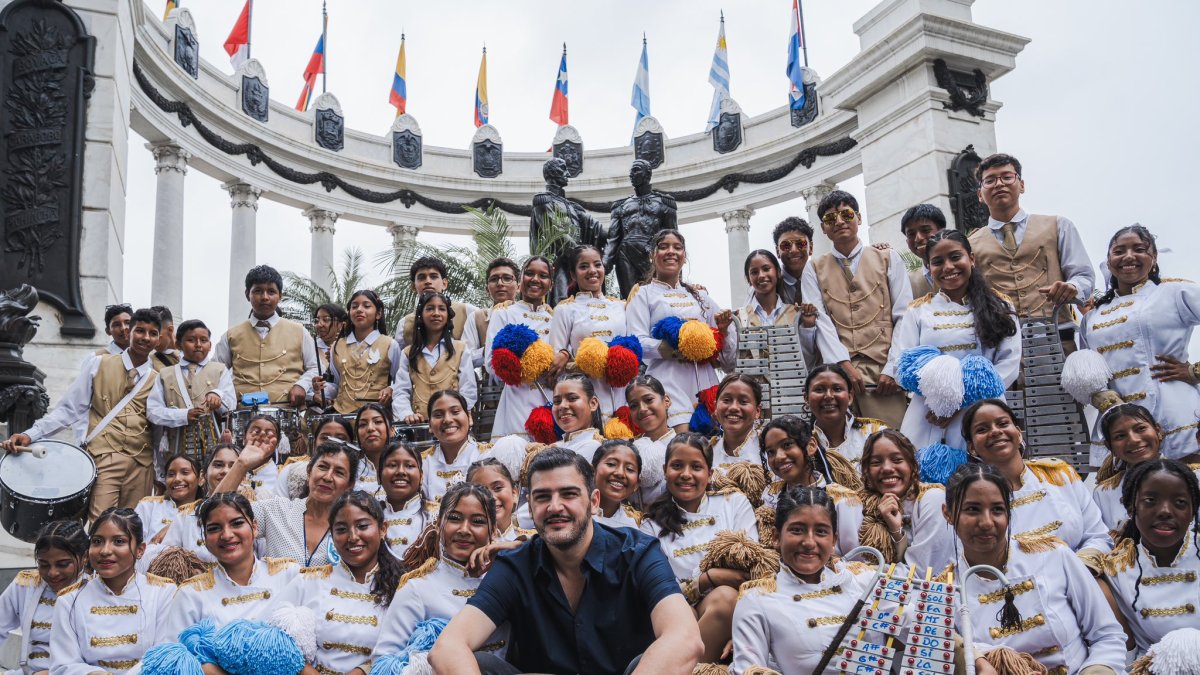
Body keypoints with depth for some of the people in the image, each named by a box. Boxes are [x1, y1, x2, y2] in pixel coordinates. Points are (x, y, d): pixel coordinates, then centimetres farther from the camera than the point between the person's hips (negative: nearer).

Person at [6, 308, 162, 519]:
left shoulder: (158, 380, 10)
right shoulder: (98, 365, 5)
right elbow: (68, 408, 4)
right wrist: (31, 434, -8)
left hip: (142, 465, 2)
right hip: (103, 459, -2)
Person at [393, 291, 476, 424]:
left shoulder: (461, 349, 14)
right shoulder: (408, 353, 19)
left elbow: (468, 393, 5)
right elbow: (401, 393, 9)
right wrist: (407, 414, -11)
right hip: (418, 424, 1)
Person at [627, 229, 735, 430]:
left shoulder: (699, 294, 23)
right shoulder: (643, 294, 9)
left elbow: (727, 351, 20)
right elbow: (636, 343, -6)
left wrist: (722, 330, -2)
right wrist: (669, 349, -20)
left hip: (705, 380, 5)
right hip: (668, 381, -5)